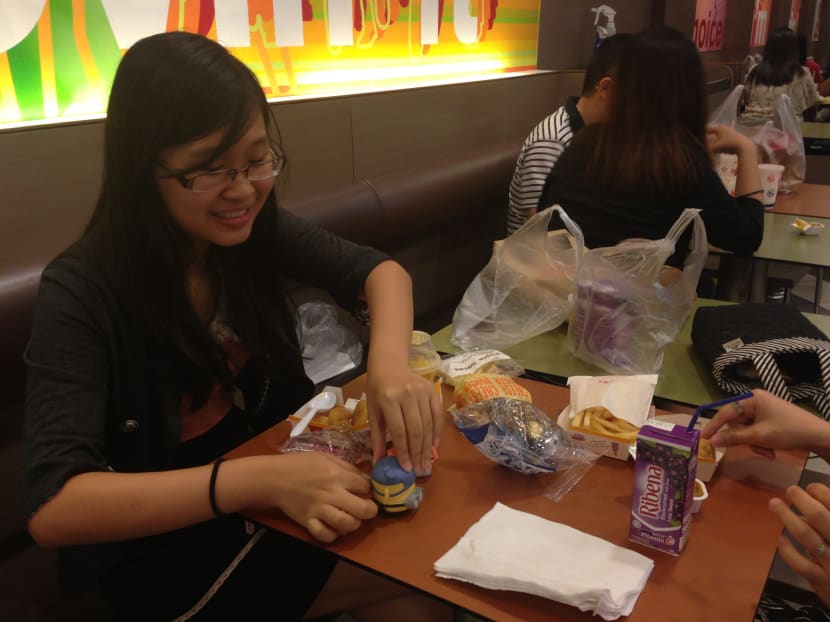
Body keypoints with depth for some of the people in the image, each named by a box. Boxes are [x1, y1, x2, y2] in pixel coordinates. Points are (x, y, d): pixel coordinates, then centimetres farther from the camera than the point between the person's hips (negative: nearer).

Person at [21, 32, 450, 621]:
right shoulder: (83, 292, -24)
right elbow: (52, 508, -30)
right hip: (162, 548, -5)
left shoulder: (254, 228, -10)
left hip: (277, 492, 5)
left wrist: (390, 364, -26)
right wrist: (261, 479, -41)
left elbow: (379, 270, -3)